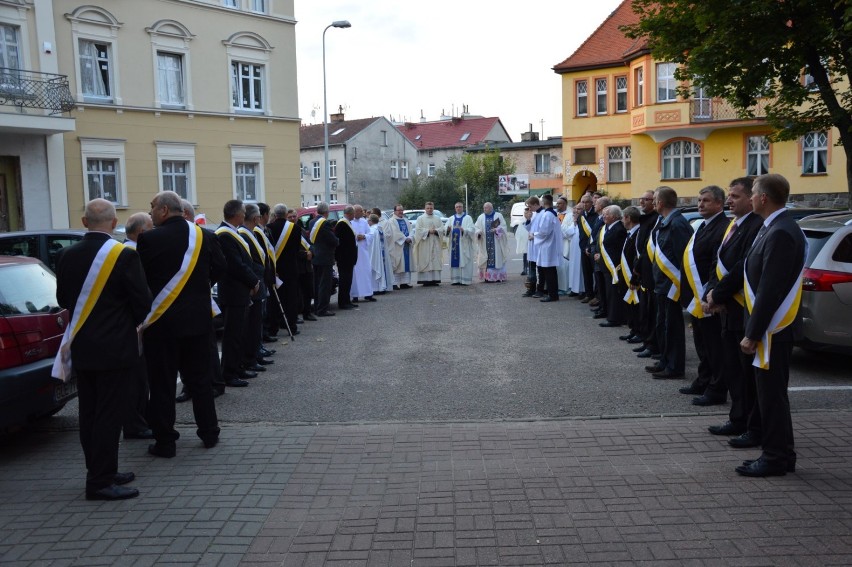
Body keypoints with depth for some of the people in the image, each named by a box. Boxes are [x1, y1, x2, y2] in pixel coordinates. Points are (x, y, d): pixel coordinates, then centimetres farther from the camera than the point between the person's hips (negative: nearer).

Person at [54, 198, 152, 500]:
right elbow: (142, 301, -12)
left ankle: (101, 471, 24)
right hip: (115, 347, -6)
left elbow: (62, 298, 11)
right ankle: (100, 481, 2)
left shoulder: (66, 255, 1)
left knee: (90, 413, 13)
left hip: (81, 347, 6)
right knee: (109, 414, -1)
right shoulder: (125, 255, -15)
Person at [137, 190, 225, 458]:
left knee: (162, 382, 6)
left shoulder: (149, 239, -14)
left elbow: (139, 277, -10)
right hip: (197, 318, 4)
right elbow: (220, 268, 7)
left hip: (160, 320, -4)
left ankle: (165, 441, 12)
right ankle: (209, 433, 22)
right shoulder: (204, 236, -1)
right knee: (199, 376, 16)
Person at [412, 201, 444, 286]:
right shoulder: (420, 218, 3)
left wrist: (435, 231, -11)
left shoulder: (437, 218, 14)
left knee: (436, 261, 1)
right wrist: (428, 231, -14)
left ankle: (435, 279, 4)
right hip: (425, 243, -4)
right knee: (425, 261, -7)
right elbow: (418, 230, -6)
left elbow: (442, 228, 7)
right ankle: (425, 280, -7)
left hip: (435, 243, 4)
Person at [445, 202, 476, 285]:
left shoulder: (467, 218, 4)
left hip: (464, 243, -4)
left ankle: (465, 280, -5)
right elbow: (446, 230, 7)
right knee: (455, 262, 2)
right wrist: (448, 229, -17)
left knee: (464, 262, -6)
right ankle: (456, 279, 6)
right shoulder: (451, 218, 15)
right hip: (454, 243, 4)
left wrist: (464, 230, -27)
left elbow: (471, 229, -8)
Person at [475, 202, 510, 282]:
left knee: (497, 258, -3)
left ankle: (498, 277, 2)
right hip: (485, 242, 2)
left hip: (496, 242, -2)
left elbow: (504, 227, -1)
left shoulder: (498, 215, 4)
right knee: (486, 259, -2)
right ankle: (487, 277, 1)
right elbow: (477, 228, 6)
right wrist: (479, 232, -16)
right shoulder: (481, 217, 11)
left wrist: (496, 230, -18)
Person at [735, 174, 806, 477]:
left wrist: (753, 334, -19)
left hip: (774, 328, -10)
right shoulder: (777, 227, 11)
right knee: (772, 392, 16)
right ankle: (780, 455, 26)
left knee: (771, 393, -1)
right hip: (772, 326, 10)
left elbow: (770, 290, -23)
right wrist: (754, 329, 17)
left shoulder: (780, 233, -20)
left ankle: (776, 458, 11)